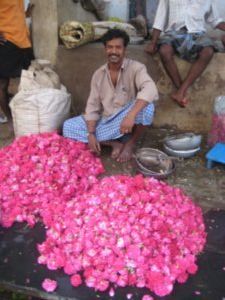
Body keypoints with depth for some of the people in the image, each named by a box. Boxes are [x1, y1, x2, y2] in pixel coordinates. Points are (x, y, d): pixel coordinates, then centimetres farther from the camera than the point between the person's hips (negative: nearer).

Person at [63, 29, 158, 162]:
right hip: (105, 122, 4)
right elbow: (92, 106, 1)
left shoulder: (135, 67, -12)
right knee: (68, 127, -11)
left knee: (146, 106, -34)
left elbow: (150, 90, -32)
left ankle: (130, 143, -9)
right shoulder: (98, 74, 2)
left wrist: (131, 115, -46)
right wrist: (91, 134, -13)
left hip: (126, 123, -4)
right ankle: (114, 143, -13)